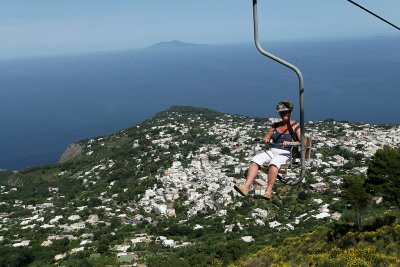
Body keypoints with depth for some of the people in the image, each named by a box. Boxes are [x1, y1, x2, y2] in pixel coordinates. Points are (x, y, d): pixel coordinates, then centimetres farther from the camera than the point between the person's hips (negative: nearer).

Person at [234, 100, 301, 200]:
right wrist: (265, 139, -4)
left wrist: (290, 143, -23)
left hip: (285, 154, -4)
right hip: (271, 151, 5)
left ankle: (268, 191, -44)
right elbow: (266, 138, 20)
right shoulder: (276, 125, 19)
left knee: (274, 162, -39)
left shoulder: (295, 127, 5)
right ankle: (246, 186, -40)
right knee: (255, 159, -25)